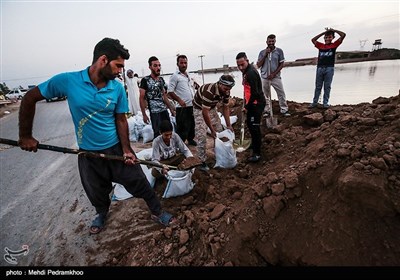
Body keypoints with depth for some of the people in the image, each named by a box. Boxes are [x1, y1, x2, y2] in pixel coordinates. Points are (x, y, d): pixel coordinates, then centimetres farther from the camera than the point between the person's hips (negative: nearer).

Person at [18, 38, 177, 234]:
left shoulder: (118, 88, -10)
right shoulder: (67, 81, -15)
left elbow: (121, 120, -3)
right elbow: (30, 99, -4)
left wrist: (126, 149, -11)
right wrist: (25, 136, -3)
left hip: (116, 148, 0)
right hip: (88, 153, 0)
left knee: (140, 184, 5)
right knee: (97, 193, 20)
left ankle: (157, 212, 29)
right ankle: (102, 214, 52)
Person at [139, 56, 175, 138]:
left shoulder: (161, 79, 10)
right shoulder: (145, 80, -8)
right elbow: (142, 98, -7)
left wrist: (171, 109, 15)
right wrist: (144, 114, -11)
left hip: (165, 110, 6)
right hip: (154, 112, -6)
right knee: (158, 133, -1)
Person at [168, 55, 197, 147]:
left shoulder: (189, 76, 16)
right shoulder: (175, 76, -7)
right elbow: (170, 92, -13)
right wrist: (179, 100, -22)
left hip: (192, 106, 8)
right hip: (182, 107, -8)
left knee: (192, 124, 19)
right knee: (182, 127, -4)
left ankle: (190, 139, 38)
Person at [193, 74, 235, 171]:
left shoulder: (226, 91, -14)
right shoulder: (209, 91, -37)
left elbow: (225, 108, -1)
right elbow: (205, 113, -33)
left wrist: (228, 125, -4)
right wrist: (212, 130, -26)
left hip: (212, 108, 7)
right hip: (199, 109, -7)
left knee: (220, 132, 7)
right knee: (201, 136, -12)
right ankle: (202, 161, -3)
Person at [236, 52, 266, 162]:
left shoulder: (251, 73, -21)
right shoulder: (246, 71, 11)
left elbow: (255, 93, -24)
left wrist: (247, 106, -16)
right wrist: (246, 103, 11)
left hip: (257, 103, -10)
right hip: (252, 102, 10)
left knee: (254, 126, -9)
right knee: (249, 123, 21)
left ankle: (257, 153, -2)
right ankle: (254, 144, 40)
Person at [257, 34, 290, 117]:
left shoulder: (279, 51, 1)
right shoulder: (262, 52, 5)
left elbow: (281, 64, 1)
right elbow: (258, 65, 0)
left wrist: (273, 74, -10)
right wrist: (265, 55, -9)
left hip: (276, 76, -1)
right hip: (265, 77, 1)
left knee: (281, 93, -1)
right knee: (266, 95, 6)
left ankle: (284, 110, 8)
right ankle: (266, 110, 15)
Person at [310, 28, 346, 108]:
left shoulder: (334, 45, 8)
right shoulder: (321, 45, 12)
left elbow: (343, 35, 3)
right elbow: (313, 40, 14)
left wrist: (333, 30, 11)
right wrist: (324, 32, 13)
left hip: (329, 68, -1)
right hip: (320, 68, 1)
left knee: (327, 87, 3)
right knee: (318, 86, 5)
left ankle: (325, 102, 9)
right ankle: (314, 102, 9)